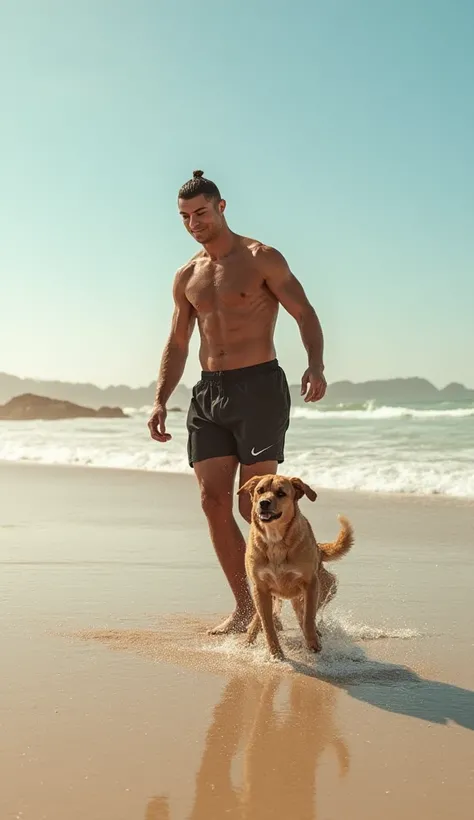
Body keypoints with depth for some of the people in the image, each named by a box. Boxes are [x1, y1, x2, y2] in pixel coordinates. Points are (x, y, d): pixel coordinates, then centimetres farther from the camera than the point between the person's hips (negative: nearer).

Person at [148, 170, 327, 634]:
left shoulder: (261, 259, -1)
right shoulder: (187, 277, 15)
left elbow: (305, 313, -5)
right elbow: (177, 345, 19)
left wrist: (315, 366, -22)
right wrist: (160, 401, 8)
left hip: (259, 386, -6)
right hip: (208, 392, 6)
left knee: (255, 504, -9)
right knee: (213, 500, -1)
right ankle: (244, 608, 8)